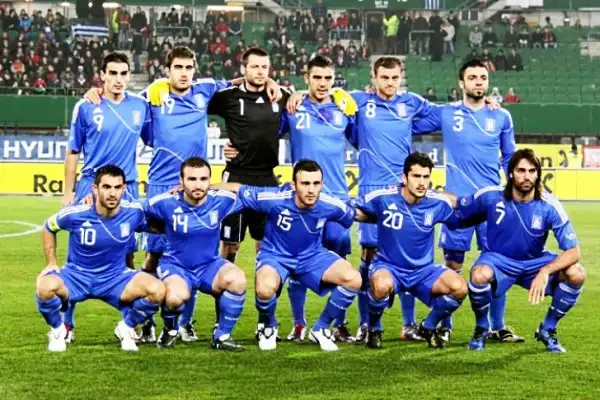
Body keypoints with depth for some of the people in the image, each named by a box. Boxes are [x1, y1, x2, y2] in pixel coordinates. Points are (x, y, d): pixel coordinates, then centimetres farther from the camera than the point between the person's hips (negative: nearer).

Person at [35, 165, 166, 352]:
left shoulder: (134, 212, -13)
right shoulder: (75, 214, -18)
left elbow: (155, 226, 11)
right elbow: (48, 228, 4)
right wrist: (51, 263, 1)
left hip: (115, 278, 1)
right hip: (76, 276, -1)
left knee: (157, 290, -25)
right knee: (45, 286, -34)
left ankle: (126, 328, 6)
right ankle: (58, 330, 0)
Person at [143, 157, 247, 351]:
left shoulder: (221, 200, -11)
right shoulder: (166, 203, -15)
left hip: (209, 266, 2)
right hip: (175, 266, -2)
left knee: (237, 279, -30)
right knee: (176, 296, -36)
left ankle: (222, 336, -7)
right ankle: (170, 330, 3)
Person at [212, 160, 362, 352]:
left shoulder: (330, 206, -23)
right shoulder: (275, 200, -28)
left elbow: (356, 214, 0)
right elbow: (236, 188, -15)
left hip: (312, 256, 3)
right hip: (275, 255, -3)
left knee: (353, 279, -21)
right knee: (265, 289, -36)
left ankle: (321, 329, 5)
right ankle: (268, 327, 3)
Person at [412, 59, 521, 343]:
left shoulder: (501, 116, 8)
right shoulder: (445, 114, 3)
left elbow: (510, 158, 18)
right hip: (458, 200, -1)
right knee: (452, 264, 1)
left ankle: (498, 326, 11)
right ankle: (445, 325, 11)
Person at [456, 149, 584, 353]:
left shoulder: (549, 205, -19)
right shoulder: (491, 196, -17)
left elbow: (573, 251, -23)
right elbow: (458, 205, 4)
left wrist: (545, 271, -37)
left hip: (535, 262, 1)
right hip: (498, 260, -1)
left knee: (576, 274, -26)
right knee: (480, 275, -38)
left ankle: (548, 330, 1)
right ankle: (481, 328, -5)